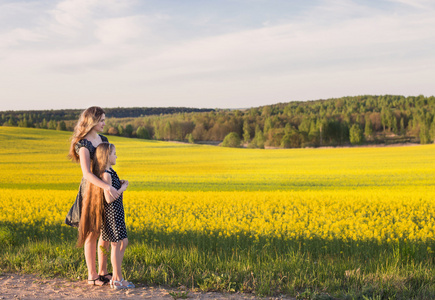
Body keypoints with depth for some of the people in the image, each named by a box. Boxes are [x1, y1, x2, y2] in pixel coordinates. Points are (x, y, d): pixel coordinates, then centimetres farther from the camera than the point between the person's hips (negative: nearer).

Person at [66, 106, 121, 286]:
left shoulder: (103, 140, 9)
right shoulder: (83, 145, -16)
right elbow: (87, 173, -29)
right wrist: (107, 187, -39)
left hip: (105, 190, 7)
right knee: (92, 234, 2)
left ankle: (102, 272, 22)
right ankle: (92, 275, 12)